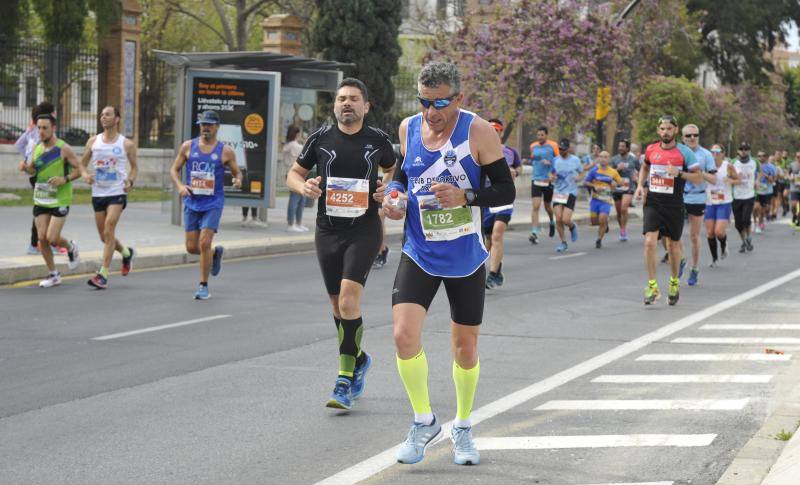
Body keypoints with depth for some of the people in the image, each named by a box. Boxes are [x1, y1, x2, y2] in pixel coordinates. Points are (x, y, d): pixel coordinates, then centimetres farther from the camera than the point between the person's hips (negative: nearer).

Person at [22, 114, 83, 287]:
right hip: (40, 199, 5)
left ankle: (71, 247, 23)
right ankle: (53, 275, 13)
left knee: (52, 238, -11)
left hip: (60, 200, -5)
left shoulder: (64, 149, -10)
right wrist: (26, 167, -5)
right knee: (42, 238, 0)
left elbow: (79, 169, -6)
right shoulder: (37, 148, 6)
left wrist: (65, 179, -23)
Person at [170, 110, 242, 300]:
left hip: (213, 204, -3)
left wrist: (238, 180, -17)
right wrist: (180, 185, -9)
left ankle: (203, 286, -1)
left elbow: (237, 172, 7)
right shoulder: (188, 146, 3)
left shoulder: (225, 151, -2)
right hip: (191, 203, 3)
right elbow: (174, 169, 9)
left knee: (204, 243, -14)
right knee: (191, 247, 4)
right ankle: (215, 253, 37)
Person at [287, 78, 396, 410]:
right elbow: (294, 174, 13)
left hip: (364, 230, -3)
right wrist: (303, 187, -10)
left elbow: (394, 170, 22)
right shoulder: (321, 138, 4)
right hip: (328, 230, 3)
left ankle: (345, 380, -13)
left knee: (349, 299, -18)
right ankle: (358, 359, 36)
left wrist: (389, 189, 0)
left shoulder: (378, 140, 3)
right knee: (337, 304, 10)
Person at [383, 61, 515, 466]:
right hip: (419, 254, 2)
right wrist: (395, 194, -3)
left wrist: (465, 197, -26)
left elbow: (506, 190, -10)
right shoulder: (409, 128, 0)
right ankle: (424, 422, 6)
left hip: (466, 258, -2)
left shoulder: (478, 132, -12)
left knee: (465, 346, 10)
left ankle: (463, 427, 32)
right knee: (404, 335, -15)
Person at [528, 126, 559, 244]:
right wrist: (530, 160, 6)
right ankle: (534, 233, -15)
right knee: (535, 206, -11)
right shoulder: (533, 146, 8)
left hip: (548, 180, -2)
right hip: (536, 179, 2)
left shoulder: (553, 146, -3)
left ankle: (552, 222, 46)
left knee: (547, 206, 13)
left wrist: (549, 163, -17)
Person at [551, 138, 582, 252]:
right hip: (558, 192, 3)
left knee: (566, 219, -12)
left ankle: (572, 227, 24)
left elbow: (581, 174, 10)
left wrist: (579, 178, -13)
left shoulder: (575, 160, -1)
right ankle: (563, 242, 10)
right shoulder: (555, 160, 5)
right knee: (558, 219, -6)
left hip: (571, 193, -3)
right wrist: (552, 176, -11)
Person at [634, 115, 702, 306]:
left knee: (673, 245, 11)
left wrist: (679, 173, -21)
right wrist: (640, 185, 9)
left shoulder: (684, 152, -5)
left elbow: (699, 178, -6)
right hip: (653, 202, 1)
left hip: (674, 204, -1)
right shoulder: (651, 149, 4)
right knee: (650, 242, -14)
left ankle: (674, 282, 33)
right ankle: (652, 286, -8)